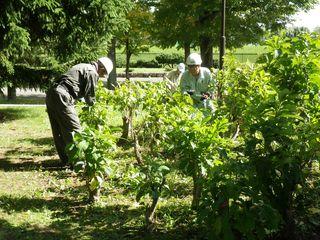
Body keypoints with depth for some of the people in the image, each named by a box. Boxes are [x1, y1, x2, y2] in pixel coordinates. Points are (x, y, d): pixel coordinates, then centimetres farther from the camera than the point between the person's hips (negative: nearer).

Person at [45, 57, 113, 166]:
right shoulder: (92, 72, -3)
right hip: (62, 97, -10)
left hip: (50, 94, 10)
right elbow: (89, 96, -1)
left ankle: (65, 160, 21)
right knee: (74, 129, -5)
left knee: (59, 131, 13)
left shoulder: (82, 67, 26)